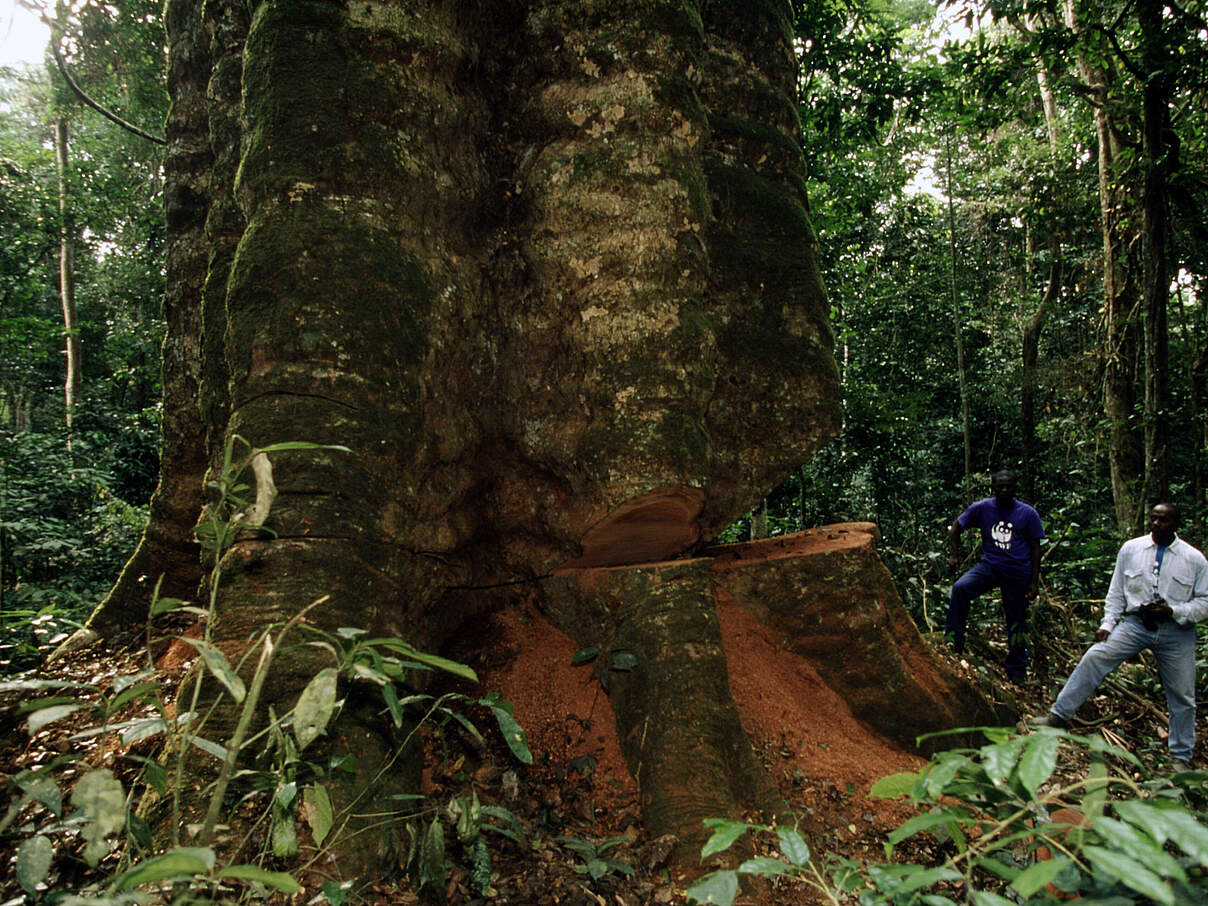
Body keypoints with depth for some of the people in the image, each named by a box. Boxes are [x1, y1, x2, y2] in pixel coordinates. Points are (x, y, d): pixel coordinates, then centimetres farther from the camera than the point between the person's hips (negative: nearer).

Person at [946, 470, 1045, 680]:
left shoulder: (1028, 514, -3)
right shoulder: (982, 508, -2)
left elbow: (1035, 548, 2)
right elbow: (956, 528, 10)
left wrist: (1034, 582, 0)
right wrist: (955, 555, 0)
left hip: (1018, 574, 0)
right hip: (989, 566, 1)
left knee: (1016, 623, 8)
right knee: (960, 588, -27)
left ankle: (1017, 670, 26)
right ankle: (953, 642, -19)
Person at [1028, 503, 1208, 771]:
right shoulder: (1130, 549, 2)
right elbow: (1116, 592, 8)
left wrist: (1173, 612, -16)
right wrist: (1107, 624, 0)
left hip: (1176, 631, -1)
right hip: (1135, 623, 1)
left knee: (1182, 695, 8)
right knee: (1095, 657, -15)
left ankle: (1181, 757, 26)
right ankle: (1059, 714, -9)